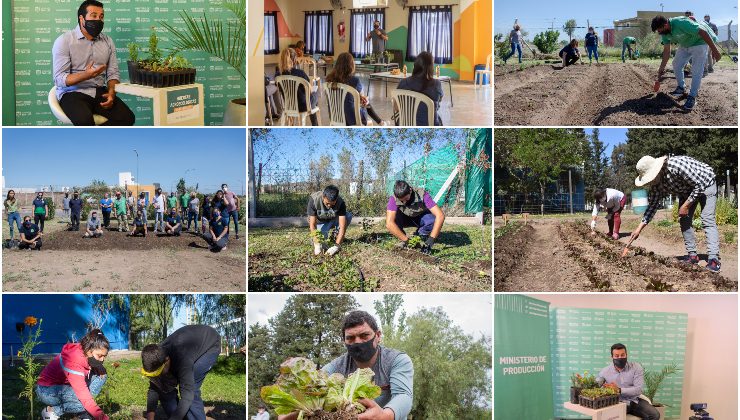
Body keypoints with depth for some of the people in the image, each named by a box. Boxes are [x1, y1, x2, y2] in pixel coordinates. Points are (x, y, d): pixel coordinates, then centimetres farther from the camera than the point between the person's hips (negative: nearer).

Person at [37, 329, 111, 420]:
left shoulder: (86, 354, -10)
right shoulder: (74, 360, -33)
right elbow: (84, 395, -37)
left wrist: (100, 368, -16)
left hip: (65, 386, 9)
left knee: (101, 376, -6)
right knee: (85, 401, -30)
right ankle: (52, 411, -8)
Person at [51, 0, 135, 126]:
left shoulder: (107, 41, 12)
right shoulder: (64, 40, -4)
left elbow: (113, 73, 9)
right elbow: (60, 79, -10)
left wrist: (111, 92, -13)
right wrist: (86, 75, -27)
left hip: (100, 92, 5)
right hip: (73, 93, -5)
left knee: (127, 118, -21)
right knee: (85, 120, -37)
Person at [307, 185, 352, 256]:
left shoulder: (340, 202, -29)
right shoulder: (313, 200, -32)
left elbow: (343, 226, -32)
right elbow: (312, 224, -32)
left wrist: (336, 246, -42)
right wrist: (317, 244, -42)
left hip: (333, 220, 2)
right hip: (320, 222, -1)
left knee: (348, 216, -27)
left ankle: (336, 235, -5)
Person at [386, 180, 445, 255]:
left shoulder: (422, 195, -31)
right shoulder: (393, 199, -30)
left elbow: (440, 215, -36)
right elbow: (389, 224, -40)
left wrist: (431, 239, -41)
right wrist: (406, 240, -42)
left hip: (421, 218, 0)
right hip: (405, 219, 0)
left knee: (433, 220, -34)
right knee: (394, 217, -33)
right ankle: (403, 241, -8)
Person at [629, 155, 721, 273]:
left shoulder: (676, 165, -39)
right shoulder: (657, 184, -15)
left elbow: (700, 184, -31)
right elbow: (652, 205, -6)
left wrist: (686, 206, -25)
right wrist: (639, 228, -10)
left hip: (705, 184, -7)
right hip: (687, 190, 7)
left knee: (707, 220, -17)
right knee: (684, 221, -1)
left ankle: (713, 259, -22)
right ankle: (692, 255, 7)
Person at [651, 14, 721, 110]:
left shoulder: (681, 23, -37)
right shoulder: (665, 33, -10)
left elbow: (703, 32, -36)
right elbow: (667, 50, 1)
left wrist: (714, 50, -35)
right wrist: (662, 68, 3)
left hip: (699, 42, -8)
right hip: (684, 45, 8)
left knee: (696, 71, -11)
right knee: (676, 65, 9)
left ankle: (692, 97, -7)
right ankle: (681, 88, 26)